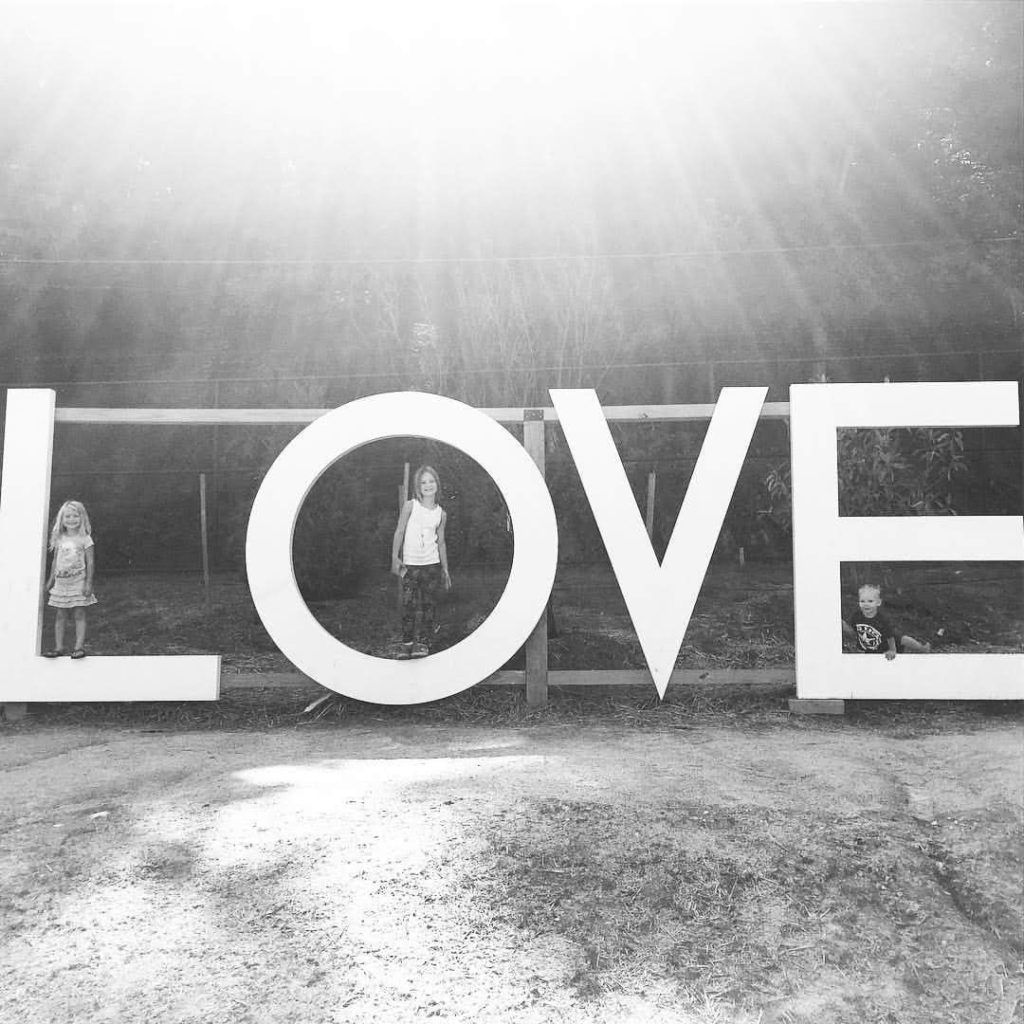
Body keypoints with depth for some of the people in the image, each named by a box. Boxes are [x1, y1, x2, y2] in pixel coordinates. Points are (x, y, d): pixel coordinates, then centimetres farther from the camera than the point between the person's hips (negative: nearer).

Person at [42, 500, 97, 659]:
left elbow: (90, 562, -6)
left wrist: (88, 582, -11)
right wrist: (51, 579, 14)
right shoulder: (59, 539, 6)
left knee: (79, 614, -1)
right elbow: (55, 561, 15)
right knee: (60, 615, 7)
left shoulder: (84, 539, -5)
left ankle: (79, 646, 0)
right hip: (61, 582, 4)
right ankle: (58, 646, 12)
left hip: (78, 582, -4)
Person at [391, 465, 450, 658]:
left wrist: (445, 569, 12)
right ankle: (407, 641, 9)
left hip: (432, 564, 2)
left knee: (429, 604, 3)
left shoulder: (441, 513, 6)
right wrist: (395, 558, -5)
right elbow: (399, 532, 0)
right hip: (410, 564, -2)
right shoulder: (410, 505, -2)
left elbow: (441, 542, 12)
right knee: (408, 604, -3)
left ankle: (423, 641, 13)